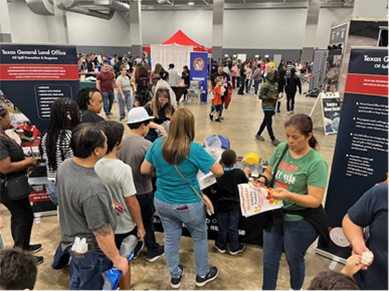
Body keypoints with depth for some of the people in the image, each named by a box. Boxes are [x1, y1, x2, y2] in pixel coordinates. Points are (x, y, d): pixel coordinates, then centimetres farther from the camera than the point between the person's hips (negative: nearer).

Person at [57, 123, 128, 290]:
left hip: (73, 241, 7)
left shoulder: (65, 166, -11)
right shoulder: (93, 188, -38)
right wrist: (117, 259, -13)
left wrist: (106, 204, 9)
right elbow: (102, 232, -28)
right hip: (91, 251, -7)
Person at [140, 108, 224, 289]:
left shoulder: (157, 145, -12)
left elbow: (144, 170, -1)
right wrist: (207, 161, 2)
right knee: (199, 238, 21)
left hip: (162, 203, 4)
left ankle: (175, 276, 42)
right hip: (188, 205, -4)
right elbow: (219, 172, -17)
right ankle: (202, 275, 41)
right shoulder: (194, 149, -24)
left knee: (171, 239, 21)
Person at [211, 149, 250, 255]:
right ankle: (234, 248, 28)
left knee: (222, 226, 16)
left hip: (222, 204, 0)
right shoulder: (239, 173, -17)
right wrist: (246, 173, 14)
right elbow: (246, 185, -1)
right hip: (235, 205, 0)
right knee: (233, 227, 14)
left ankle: (221, 246, 33)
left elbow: (213, 191, -12)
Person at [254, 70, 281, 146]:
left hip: (272, 106, 8)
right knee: (269, 123, -5)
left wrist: (277, 96, 4)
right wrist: (270, 97, -22)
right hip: (267, 106, -8)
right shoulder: (265, 85, -16)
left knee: (265, 121, 16)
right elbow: (260, 96, -15)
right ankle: (273, 139, -2)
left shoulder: (276, 84, 8)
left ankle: (258, 134, 31)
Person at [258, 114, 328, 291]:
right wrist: (262, 180, -15)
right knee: (269, 258, 19)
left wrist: (289, 195, -36)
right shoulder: (282, 148, -7)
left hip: (299, 221, -4)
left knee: (294, 259, 22)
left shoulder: (316, 163, -22)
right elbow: (269, 172, 6)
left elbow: (315, 200, -22)